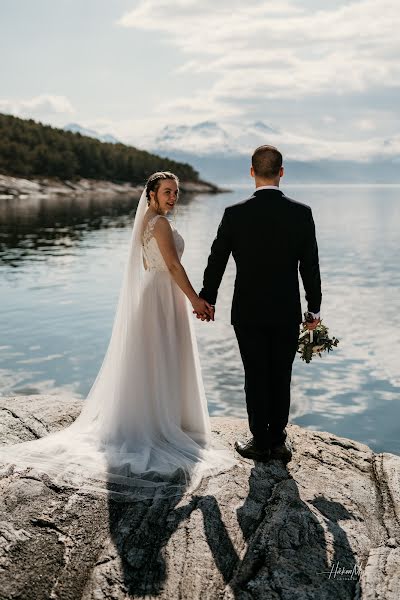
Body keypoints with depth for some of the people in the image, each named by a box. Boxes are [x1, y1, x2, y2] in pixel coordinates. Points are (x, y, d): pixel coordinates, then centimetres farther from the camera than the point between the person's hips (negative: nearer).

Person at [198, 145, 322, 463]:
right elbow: (310, 266, -3)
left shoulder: (235, 214, -9)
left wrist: (207, 300, 12)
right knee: (281, 378, 13)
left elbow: (216, 261, -2)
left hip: (248, 313, -1)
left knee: (256, 378, 10)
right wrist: (315, 307, 9)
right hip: (287, 313, 1)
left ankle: (260, 442, 19)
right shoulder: (302, 212, -7)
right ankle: (277, 441, 24)